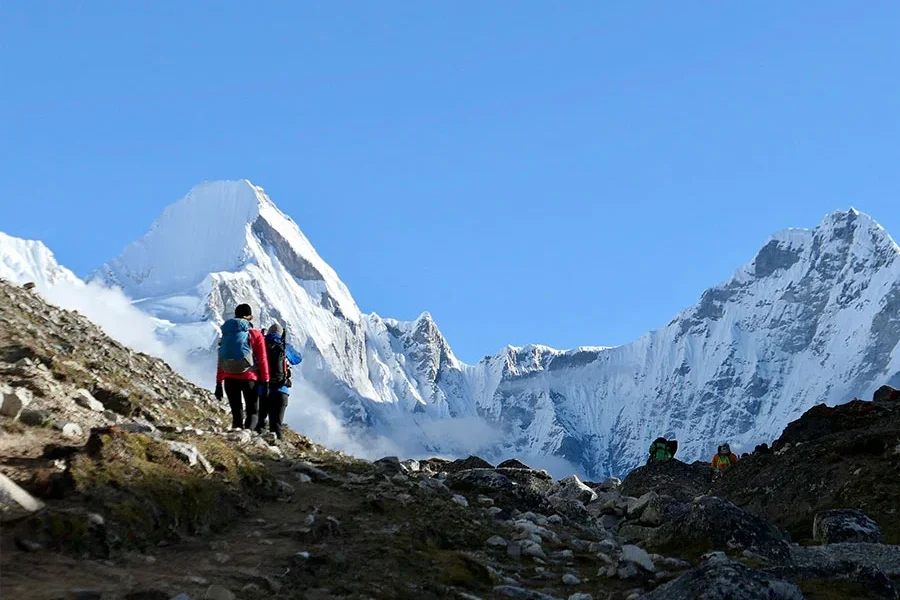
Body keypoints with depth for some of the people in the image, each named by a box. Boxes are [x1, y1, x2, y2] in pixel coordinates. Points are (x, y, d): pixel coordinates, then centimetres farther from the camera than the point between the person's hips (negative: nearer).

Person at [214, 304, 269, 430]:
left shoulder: (226, 334, 10)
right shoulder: (255, 335, 0)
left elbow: (221, 360, 11)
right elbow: (262, 360, -4)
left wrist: (219, 383, 14)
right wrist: (265, 381, 1)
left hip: (229, 379, 3)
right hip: (249, 378, -3)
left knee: (236, 413, 13)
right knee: (253, 412, 6)